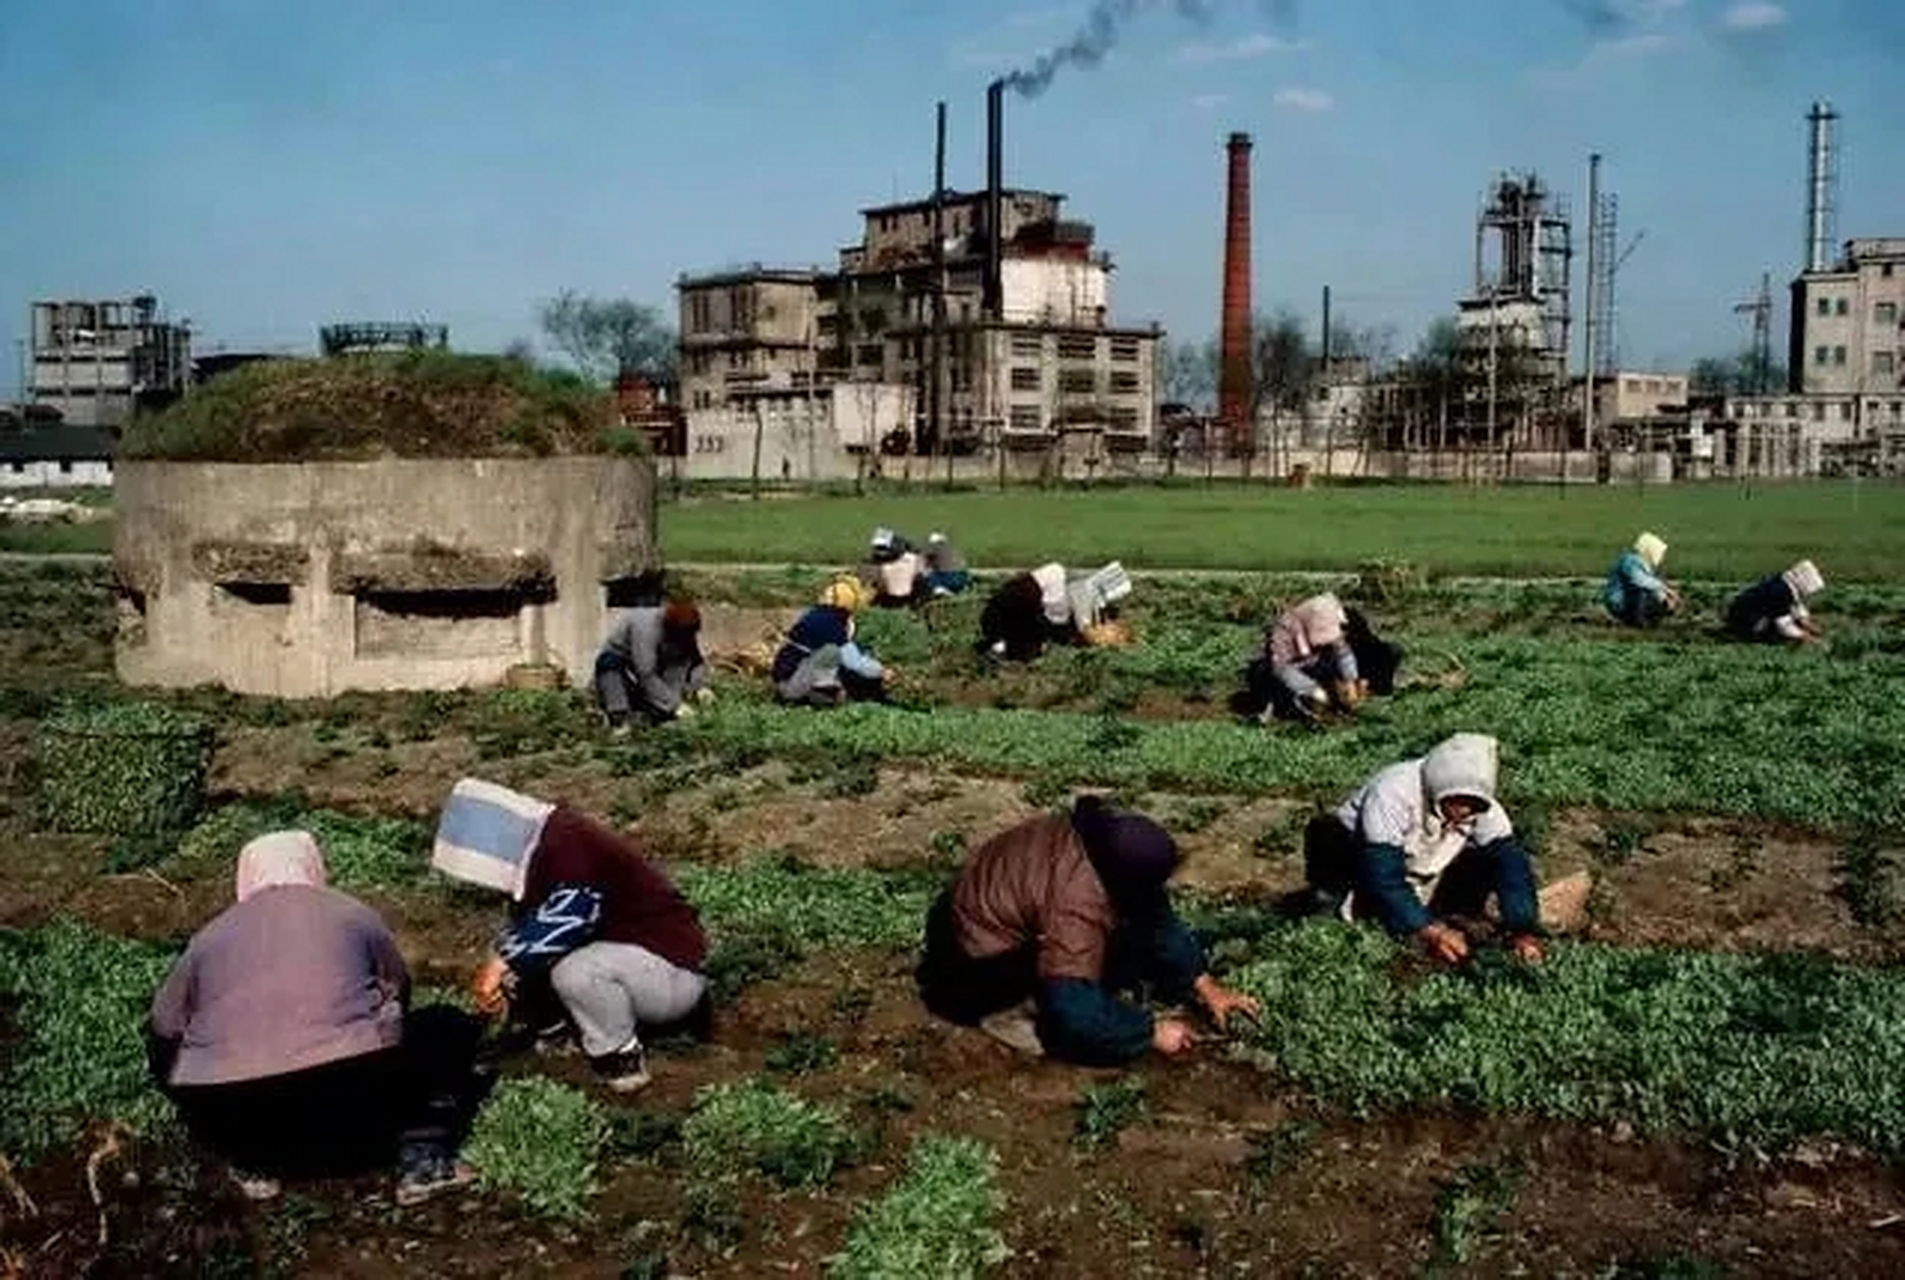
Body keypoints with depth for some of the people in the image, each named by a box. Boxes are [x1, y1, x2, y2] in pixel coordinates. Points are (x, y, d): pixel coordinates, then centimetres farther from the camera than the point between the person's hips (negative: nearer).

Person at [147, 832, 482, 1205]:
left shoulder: (209, 938, 19)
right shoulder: (354, 915, 16)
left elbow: (163, 1035, 21)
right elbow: (398, 991, 28)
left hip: (229, 1116, 2)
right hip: (355, 1093, -2)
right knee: (450, 1030, 21)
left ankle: (255, 1164, 13)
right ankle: (423, 1157, 3)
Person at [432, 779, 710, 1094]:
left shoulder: (570, 841, -24)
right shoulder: (536, 853, 5)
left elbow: (570, 913, -35)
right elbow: (524, 922, 14)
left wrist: (501, 962, -29)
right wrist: (499, 966, -2)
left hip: (674, 971, -9)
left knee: (576, 971, -35)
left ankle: (622, 1061, -13)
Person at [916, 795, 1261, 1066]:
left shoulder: (1111, 836, -12)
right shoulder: (1078, 906, -36)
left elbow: (1157, 918, 1)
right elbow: (1077, 1014, -35)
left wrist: (1205, 986, -2)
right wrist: (1152, 1031, -23)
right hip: (977, 968, -9)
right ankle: (1014, 1009, -3)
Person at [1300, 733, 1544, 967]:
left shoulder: (1484, 810, -16)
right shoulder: (1393, 794, -33)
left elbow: (1511, 861, -20)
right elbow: (1382, 875, -37)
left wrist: (1524, 932, -33)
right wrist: (1428, 930, -44)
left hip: (1424, 885, 5)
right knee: (1327, 833, -35)